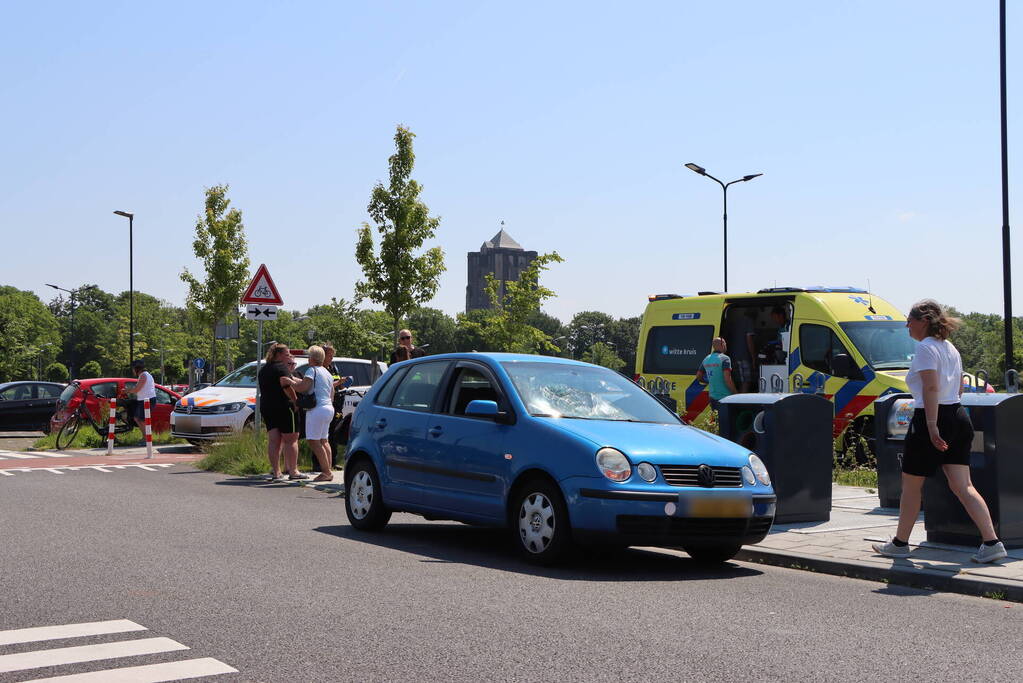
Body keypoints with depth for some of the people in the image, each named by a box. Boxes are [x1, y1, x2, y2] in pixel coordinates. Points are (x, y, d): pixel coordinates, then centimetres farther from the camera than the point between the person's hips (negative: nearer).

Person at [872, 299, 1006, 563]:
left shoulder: (925, 347, -11)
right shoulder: (950, 348, 17)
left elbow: (931, 388, -21)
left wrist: (932, 426, -25)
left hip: (933, 419, -8)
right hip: (958, 417, 9)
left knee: (911, 484, 6)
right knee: (963, 486, 4)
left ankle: (900, 543, 17)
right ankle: (992, 543, -6)